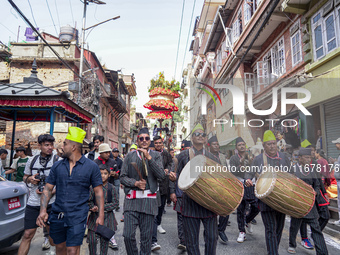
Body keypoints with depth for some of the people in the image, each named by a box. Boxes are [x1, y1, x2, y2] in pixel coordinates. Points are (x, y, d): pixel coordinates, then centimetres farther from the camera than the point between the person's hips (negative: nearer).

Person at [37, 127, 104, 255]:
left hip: (77, 216, -4)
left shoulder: (91, 166, -5)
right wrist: (43, 211, -8)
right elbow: (48, 189, 6)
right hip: (57, 214, 4)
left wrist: (100, 216, -7)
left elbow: (98, 192, -3)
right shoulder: (57, 166, 5)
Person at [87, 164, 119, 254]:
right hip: (94, 216, 1)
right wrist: (93, 207, -17)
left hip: (107, 217, -1)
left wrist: (102, 207, -15)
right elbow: (89, 200, 2)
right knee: (92, 240, 4)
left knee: (104, 240, 9)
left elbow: (115, 203, -6)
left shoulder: (111, 188, -5)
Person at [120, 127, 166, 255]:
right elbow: (122, 177, 7)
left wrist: (148, 158, -15)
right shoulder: (130, 156, 8)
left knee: (146, 236, 7)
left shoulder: (156, 155, 6)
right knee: (128, 235, -2)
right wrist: (135, 183, -10)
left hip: (149, 200, 0)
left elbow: (161, 175, -8)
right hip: (131, 199, 1)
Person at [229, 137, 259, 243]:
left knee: (256, 208, 3)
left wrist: (250, 162, -17)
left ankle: (247, 221, 34)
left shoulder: (251, 156, 8)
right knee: (240, 210, 1)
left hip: (251, 184, 3)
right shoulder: (233, 158, 0)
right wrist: (241, 163, -23)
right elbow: (233, 172, -10)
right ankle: (242, 232, 14)